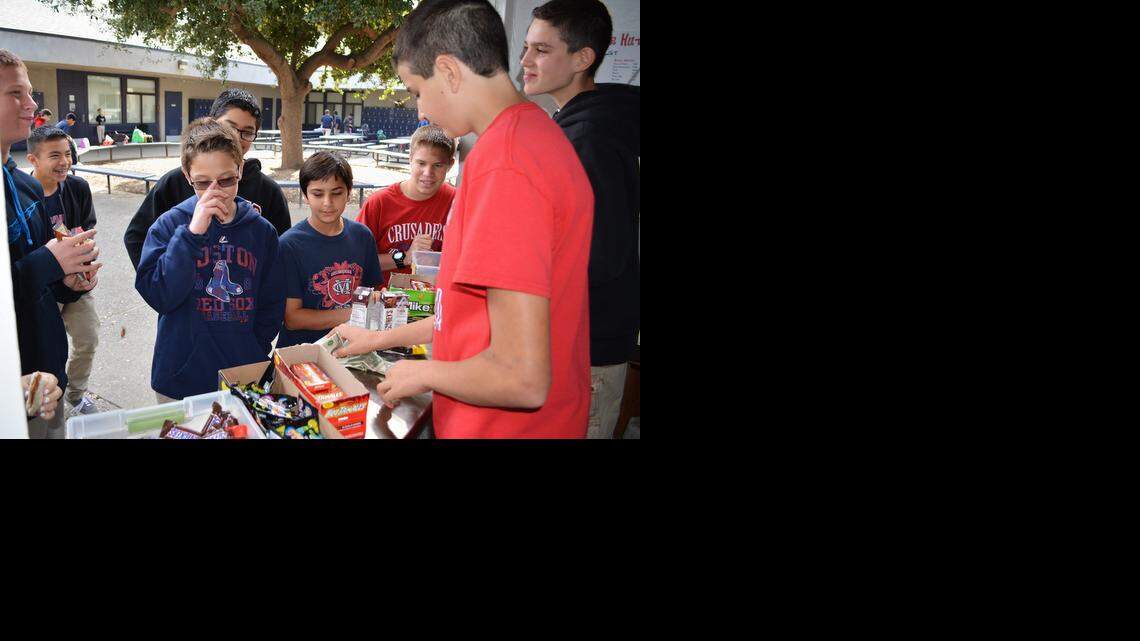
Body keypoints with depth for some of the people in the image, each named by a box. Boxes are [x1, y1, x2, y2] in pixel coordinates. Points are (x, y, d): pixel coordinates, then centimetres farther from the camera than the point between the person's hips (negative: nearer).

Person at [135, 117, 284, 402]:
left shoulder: (262, 231, 0)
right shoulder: (169, 226, -7)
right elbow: (159, 297, -20)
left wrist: (255, 351, -1)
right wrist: (193, 233, -24)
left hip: (246, 377, 2)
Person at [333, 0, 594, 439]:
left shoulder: (502, 161, -24)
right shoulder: (541, 135, 6)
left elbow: (522, 378, -27)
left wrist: (422, 373, -10)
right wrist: (381, 339, 21)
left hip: (504, 427, -8)